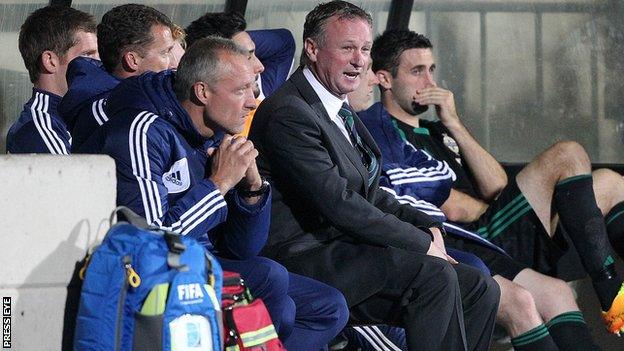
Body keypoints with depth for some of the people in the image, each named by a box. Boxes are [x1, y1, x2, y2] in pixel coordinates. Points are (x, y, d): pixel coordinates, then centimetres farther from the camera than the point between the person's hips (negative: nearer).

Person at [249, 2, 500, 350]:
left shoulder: (342, 111, 18)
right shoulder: (288, 114, -14)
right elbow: (339, 204, -20)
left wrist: (428, 227, 3)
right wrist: (422, 242, -15)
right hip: (303, 256, -10)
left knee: (480, 289, 0)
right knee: (435, 275, -26)